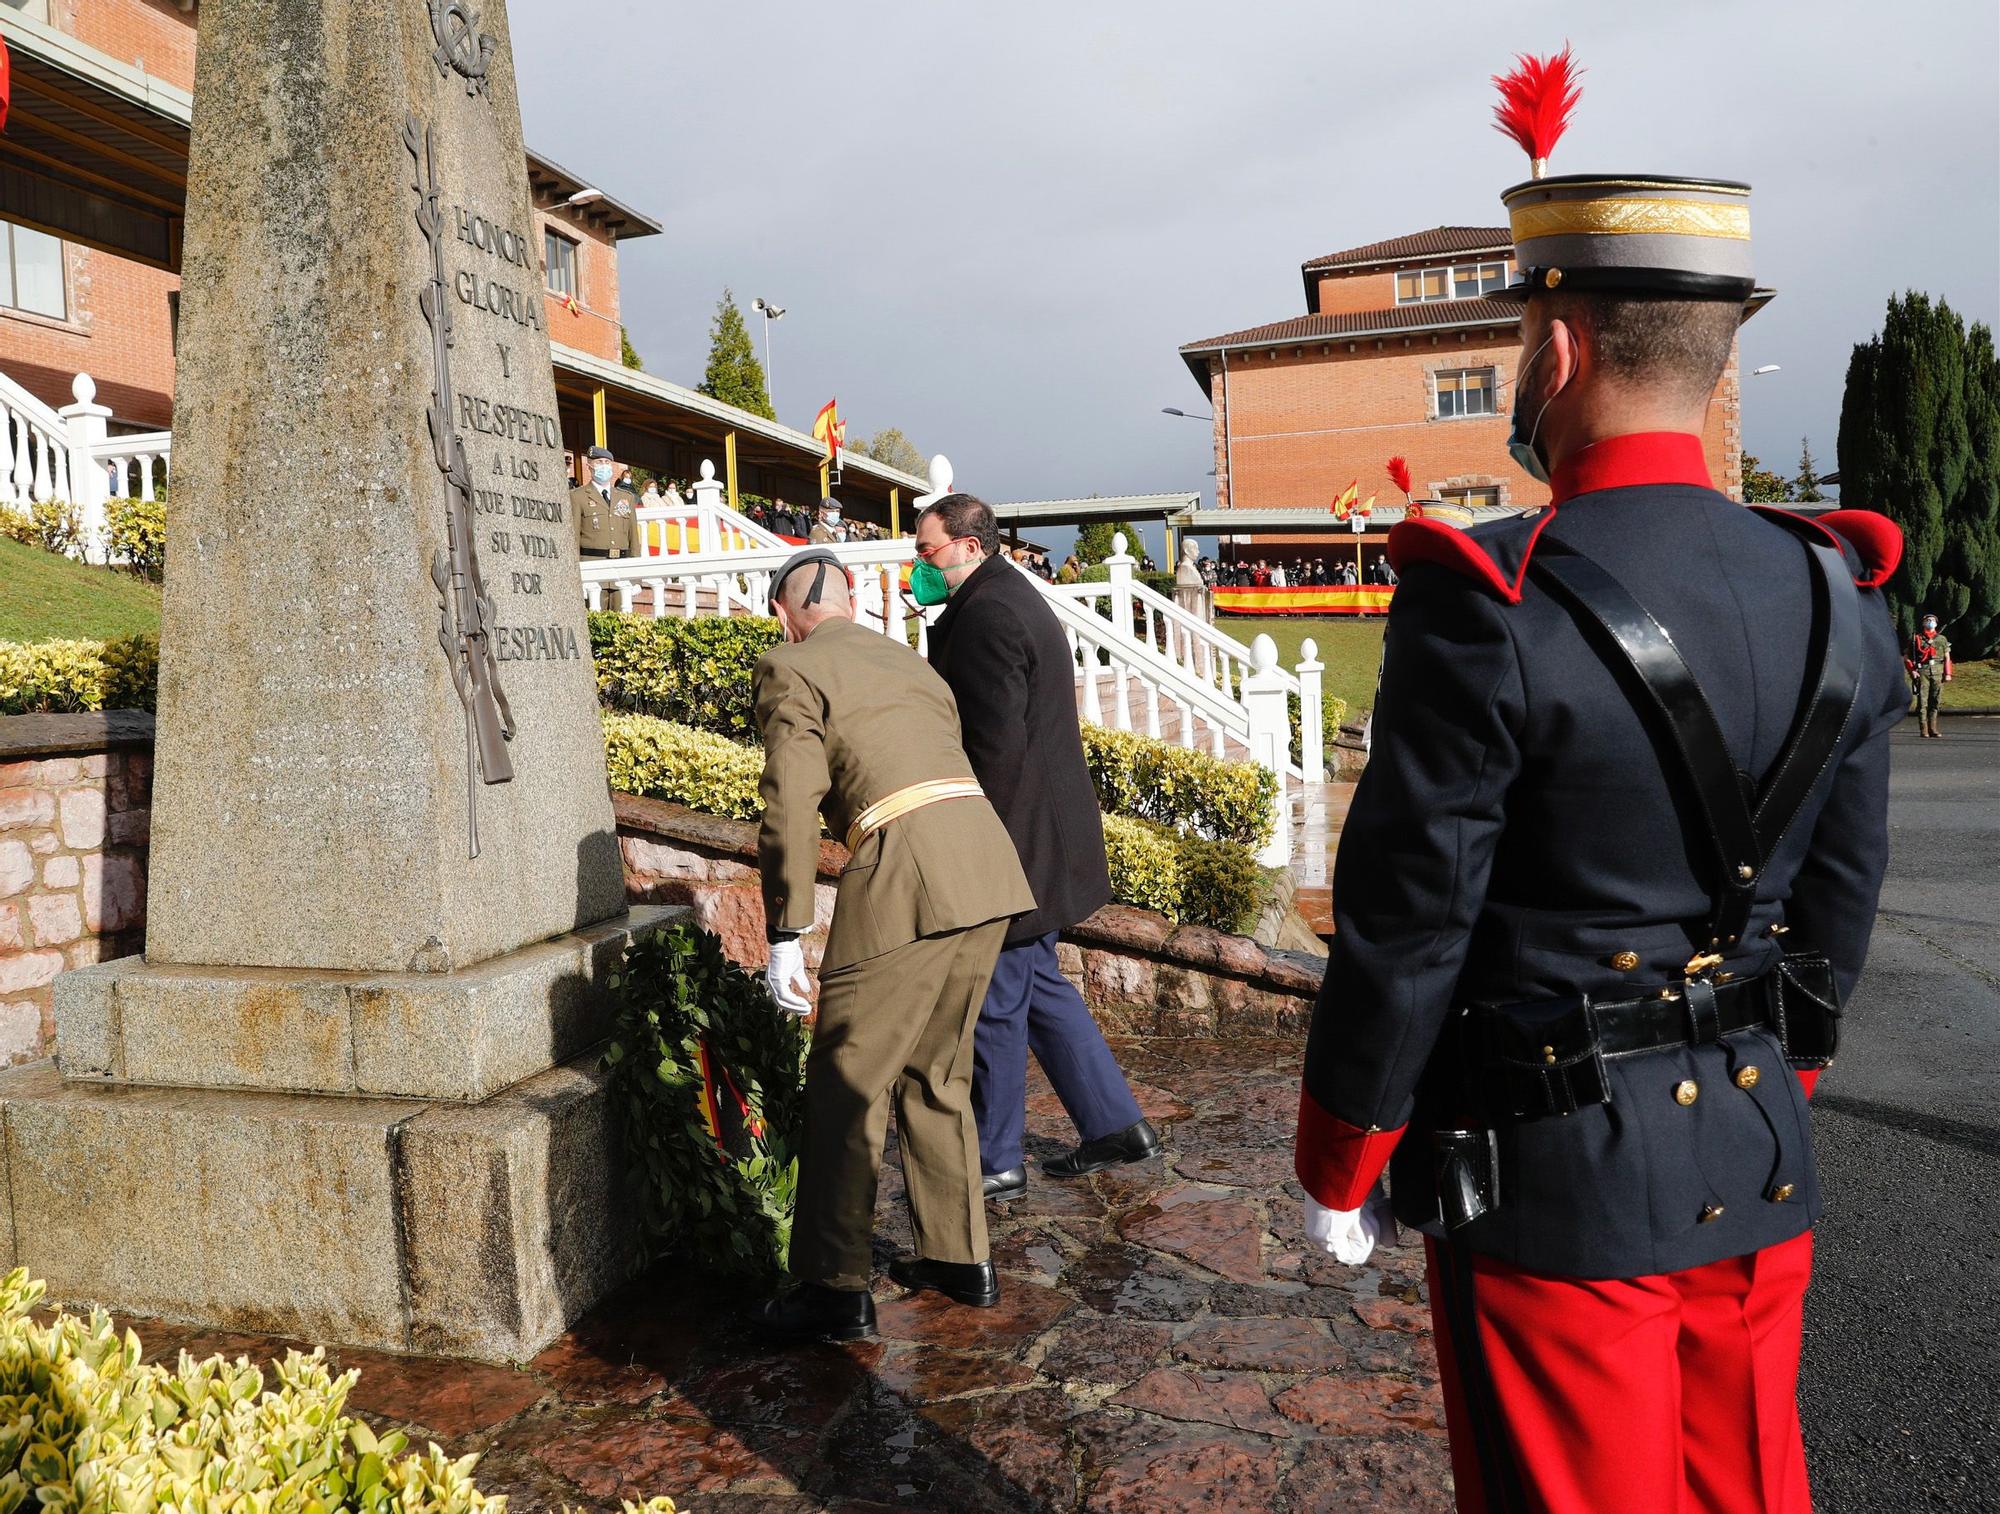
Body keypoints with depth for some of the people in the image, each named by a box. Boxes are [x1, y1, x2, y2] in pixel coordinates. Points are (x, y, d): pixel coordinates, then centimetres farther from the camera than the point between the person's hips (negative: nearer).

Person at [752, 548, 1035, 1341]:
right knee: (937, 1073, 21)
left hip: (904, 881, -7)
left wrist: (784, 935, -6)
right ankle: (958, 1256, 29)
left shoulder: (791, 668, 4)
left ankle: (834, 1289, 12)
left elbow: (791, 808, -7)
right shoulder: (909, 661, 26)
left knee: (845, 1083, 5)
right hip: (990, 866, 8)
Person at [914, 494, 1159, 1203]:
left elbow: (996, 743, -24)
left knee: (995, 1001, 1)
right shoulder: (1018, 598, 16)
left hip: (1011, 843, -11)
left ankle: (995, 1162, 15)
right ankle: (1115, 1124, 25)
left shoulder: (985, 613, -18)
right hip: (1041, 838, 11)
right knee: (1036, 981, 19)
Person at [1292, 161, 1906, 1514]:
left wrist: (1338, 1171, -3)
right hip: (1761, 1175, 6)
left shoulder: (1489, 608, -21)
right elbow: (1839, 903, 8)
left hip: (1551, 1187, -6)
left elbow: (1408, 922, -16)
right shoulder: (1836, 597, -1)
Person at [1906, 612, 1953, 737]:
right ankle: (1924, 730, -5)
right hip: (1922, 673, -3)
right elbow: (1906, 657, 8)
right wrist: (1912, 671, -6)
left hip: (1938, 673, 3)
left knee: (1935, 703, 3)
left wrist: (1948, 674, 4)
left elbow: (1947, 658, 15)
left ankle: (1933, 729, 9)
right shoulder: (1916, 639, 8)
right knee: (1922, 702, -7)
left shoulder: (1942, 639, 17)